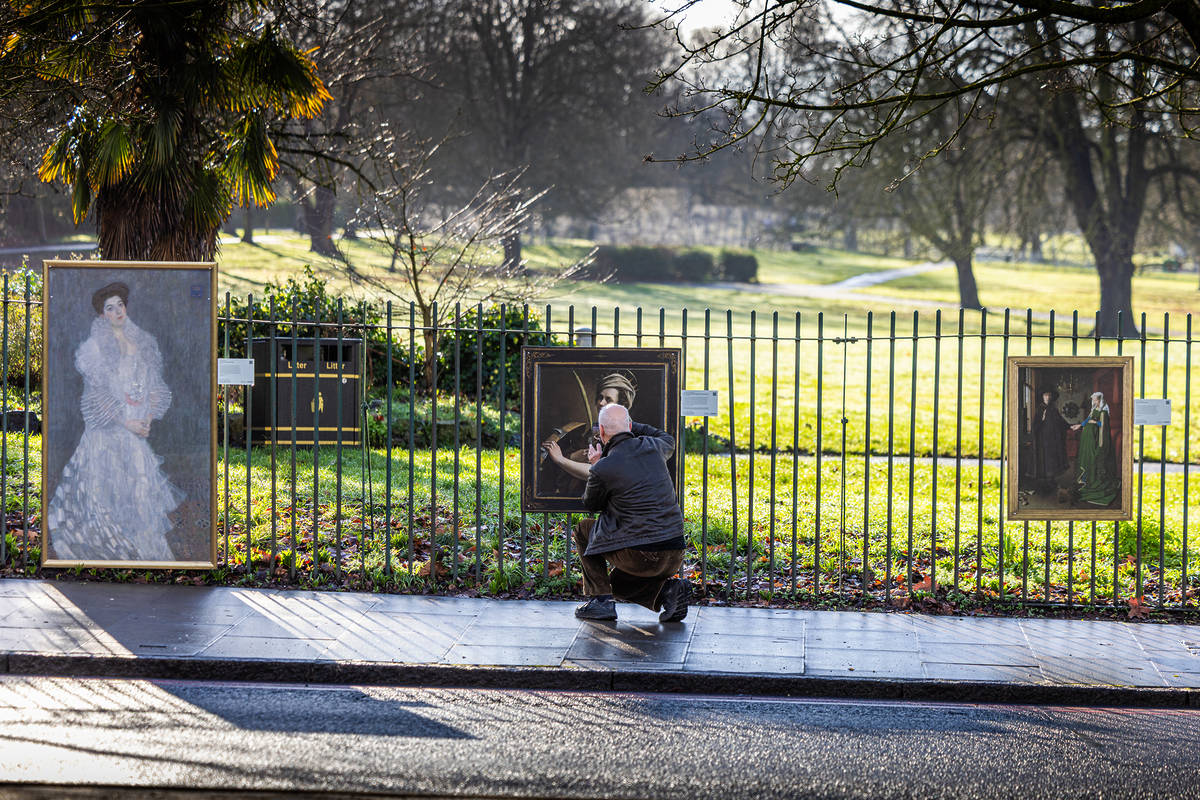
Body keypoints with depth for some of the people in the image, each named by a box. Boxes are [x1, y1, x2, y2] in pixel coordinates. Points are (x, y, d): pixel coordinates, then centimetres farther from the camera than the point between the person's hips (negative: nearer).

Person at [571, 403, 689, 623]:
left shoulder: (602, 469, -10)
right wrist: (632, 427, 37)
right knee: (617, 584, 31)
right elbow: (668, 441, 34)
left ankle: (600, 599, 13)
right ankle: (667, 588, 5)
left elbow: (591, 504, 12)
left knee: (583, 529, 21)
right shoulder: (652, 448, 5)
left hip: (639, 557, -6)